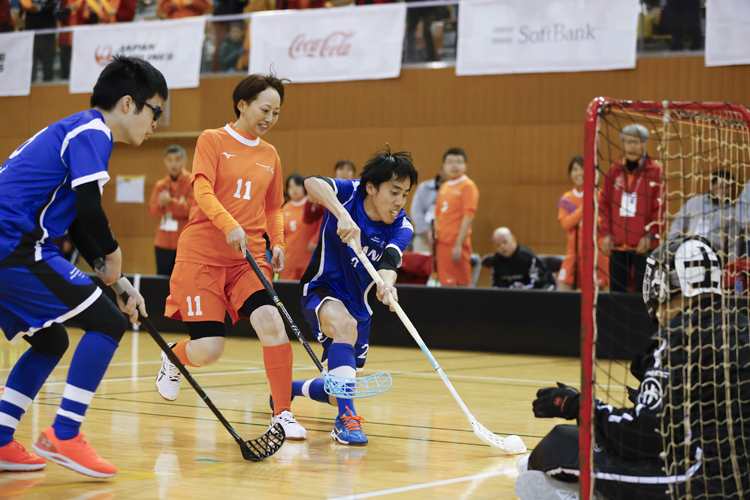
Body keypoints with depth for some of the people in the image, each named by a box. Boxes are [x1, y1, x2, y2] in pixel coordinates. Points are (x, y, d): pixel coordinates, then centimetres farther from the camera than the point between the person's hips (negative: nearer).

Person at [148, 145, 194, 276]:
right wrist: (160, 204, -16)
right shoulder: (160, 185, 12)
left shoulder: (192, 183, -2)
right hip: (163, 244, 5)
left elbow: (190, 208, -12)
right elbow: (152, 211, 6)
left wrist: (170, 202, -24)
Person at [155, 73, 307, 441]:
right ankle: (172, 359, 29)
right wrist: (229, 225, -29)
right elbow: (202, 191, -13)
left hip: (250, 258, 4)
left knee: (271, 322, -21)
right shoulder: (212, 140, 0)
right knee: (207, 350, -9)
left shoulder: (270, 155, 14)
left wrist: (277, 243, 5)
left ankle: (283, 414, -9)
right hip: (203, 255, -4)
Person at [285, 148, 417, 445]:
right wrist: (342, 214, -54)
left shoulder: (402, 227, -12)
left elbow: (389, 262, -31)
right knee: (345, 324, -40)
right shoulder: (350, 193, -18)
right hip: (322, 290, -5)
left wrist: (386, 285, -54)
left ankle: (290, 388, 43)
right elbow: (312, 183, -39)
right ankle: (345, 419, -36)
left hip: (358, 306, 5)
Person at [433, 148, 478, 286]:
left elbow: (468, 216, -12)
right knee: (445, 284, 7)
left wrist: (459, 245, -17)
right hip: (442, 243, 7)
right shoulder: (443, 187, 15)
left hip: (457, 244, -7)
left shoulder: (468, 186, -6)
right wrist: (435, 232, 7)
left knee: (460, 284, -5)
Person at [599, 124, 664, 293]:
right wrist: (607, 233, 4)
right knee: (616, 291, 8)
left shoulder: (656, 171, -2)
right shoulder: (614, 170, 10)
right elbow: (604, 203, 13)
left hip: (643, 246, -4)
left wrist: (650, 235, -12)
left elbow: (661, 207, -4)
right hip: (617, 244, 4)